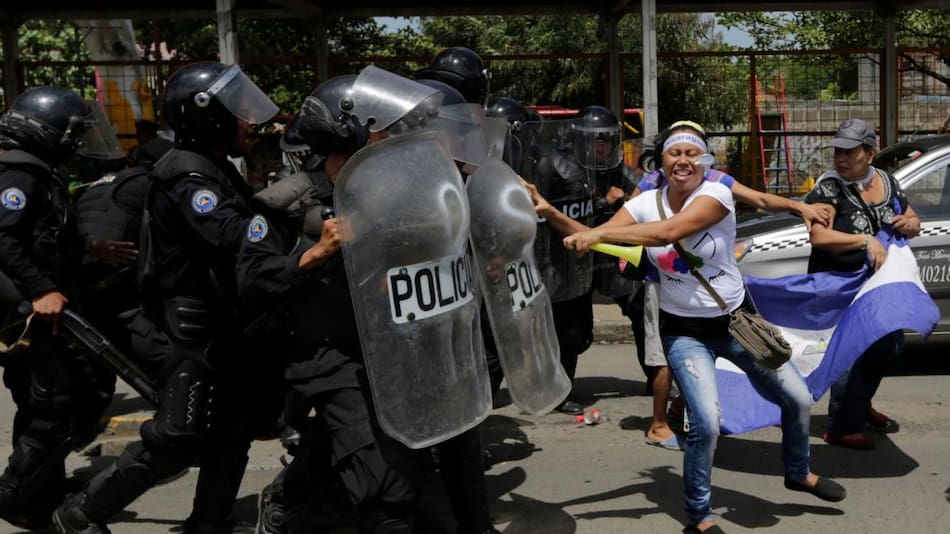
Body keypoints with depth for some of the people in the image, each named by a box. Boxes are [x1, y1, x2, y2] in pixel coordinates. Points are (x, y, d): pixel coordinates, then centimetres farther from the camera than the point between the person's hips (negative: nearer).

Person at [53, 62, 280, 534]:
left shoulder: (213, 169, 14)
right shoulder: (188, 177, -18)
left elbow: (235, 230, 12)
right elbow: (232, 237, -33)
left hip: (218, 318, 10)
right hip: (193, 322, -10)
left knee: (233, 426, 14)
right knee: (175, 438, -5)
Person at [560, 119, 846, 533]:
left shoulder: (717, 194, -18)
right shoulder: (645, 204, -7)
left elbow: (669, 231, -35)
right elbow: (592, 238, -19)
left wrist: (600, 234, -38)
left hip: (735, 320, 1)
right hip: (684, 332, -1)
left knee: (798, 398, 11)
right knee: (706, 423, -18)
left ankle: (798, 473, 43)